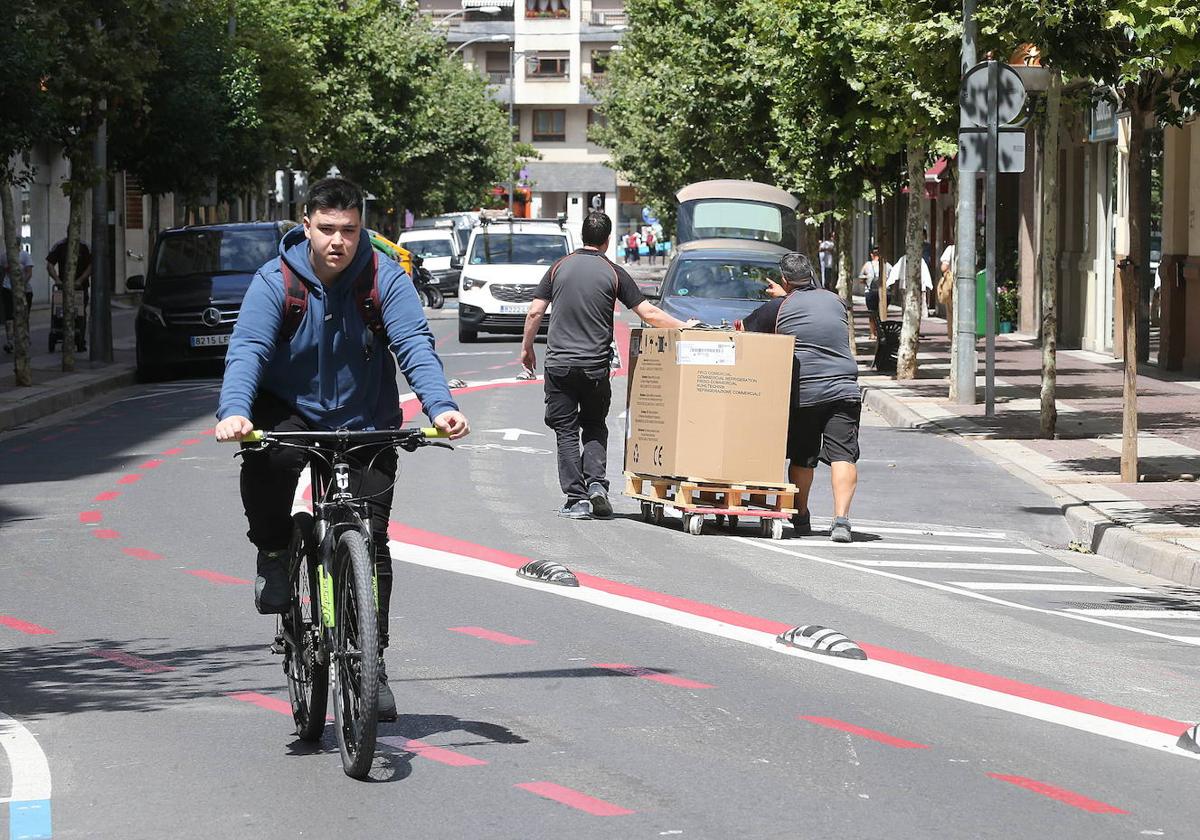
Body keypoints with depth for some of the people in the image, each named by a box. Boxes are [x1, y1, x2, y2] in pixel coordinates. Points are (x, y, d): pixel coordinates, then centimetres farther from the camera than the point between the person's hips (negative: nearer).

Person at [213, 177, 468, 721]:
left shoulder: (385, 279, -10)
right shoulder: (275, 281, -11)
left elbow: (414, 345, -19)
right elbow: (247, 349, -21)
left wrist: (440, 406, -37)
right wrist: (234, 412, -40)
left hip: (367, 426, 1)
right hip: (292, 415, -1)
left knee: (370, 541, -5)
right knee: (262, 453, -34)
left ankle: (372, 663, 7)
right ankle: (274, 553, -7)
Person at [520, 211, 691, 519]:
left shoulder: (559, 268, 3)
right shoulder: (614, 273, -2)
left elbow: (535, 312, 2)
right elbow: (649, 314, -3)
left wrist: (527, 348, 16)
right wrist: (683, 327, 9)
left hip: (559, 364, 0)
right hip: (595, 365, 0)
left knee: (566, 431, 5)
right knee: (594, 427, 16)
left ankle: (576, 498, -2)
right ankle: (596, 482, -4)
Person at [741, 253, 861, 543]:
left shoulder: (779, 308, -1)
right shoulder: (835, 301, 11)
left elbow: (743, 330, 9)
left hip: (802, 393, -1)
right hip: (843, 391, 1)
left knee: (801, 458, 14)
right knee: (842, 455, -5)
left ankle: (800, 517, 25)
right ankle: (841, 518, -20)